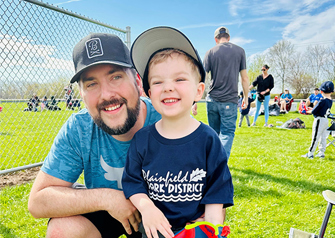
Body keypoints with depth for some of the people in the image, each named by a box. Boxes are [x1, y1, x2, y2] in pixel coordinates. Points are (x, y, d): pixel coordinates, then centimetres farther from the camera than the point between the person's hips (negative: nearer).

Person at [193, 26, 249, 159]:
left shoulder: (211, 53, 3)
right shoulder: (239, 51, 4)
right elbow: (244, 78, 5)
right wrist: (246, 98, 16)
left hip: (212, 100, 2)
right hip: (230, 101, -2)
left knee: (214, 133, 17)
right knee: (227, 133, 1)